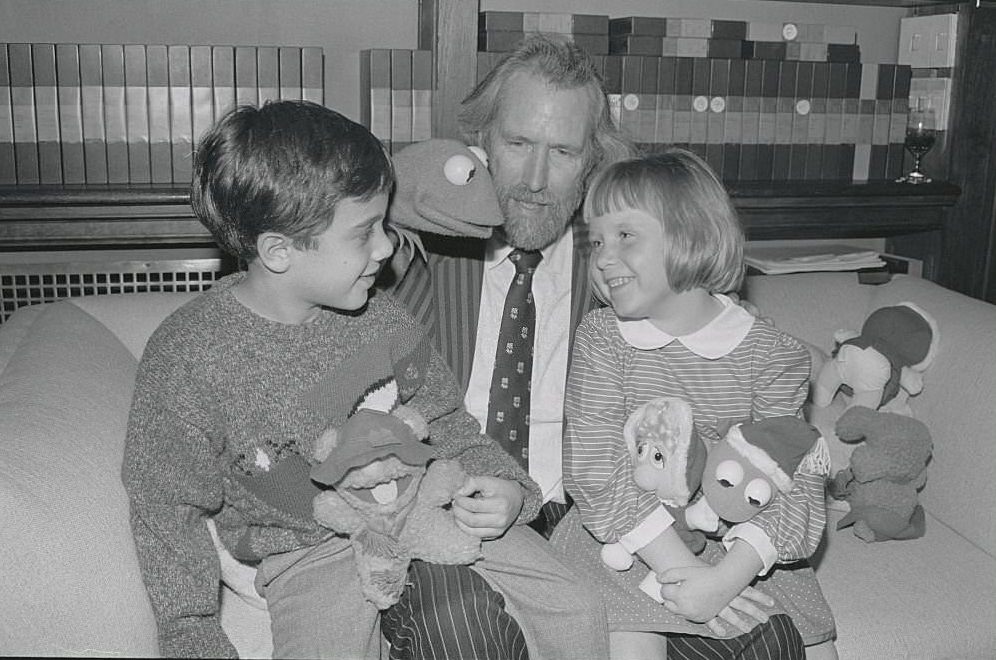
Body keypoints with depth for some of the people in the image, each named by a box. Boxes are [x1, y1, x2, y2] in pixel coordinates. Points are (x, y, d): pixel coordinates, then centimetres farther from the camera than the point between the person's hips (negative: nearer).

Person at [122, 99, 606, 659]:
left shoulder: (379, 318, -5)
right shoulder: (185, 359, -17)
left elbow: (444, 419, 9)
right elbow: (169, 510, -7)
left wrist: (503, 485, -8)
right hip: (311, 553, -3)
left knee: (580, 614, -2)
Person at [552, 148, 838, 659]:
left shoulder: (773, 354, -6)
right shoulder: (601, 337, -6)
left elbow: (794, 482, -12)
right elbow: (598, 474, -14)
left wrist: (726, 576, -27)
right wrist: (683, 570, -23)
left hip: (739, 552, 2)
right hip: (622, 544, -1)